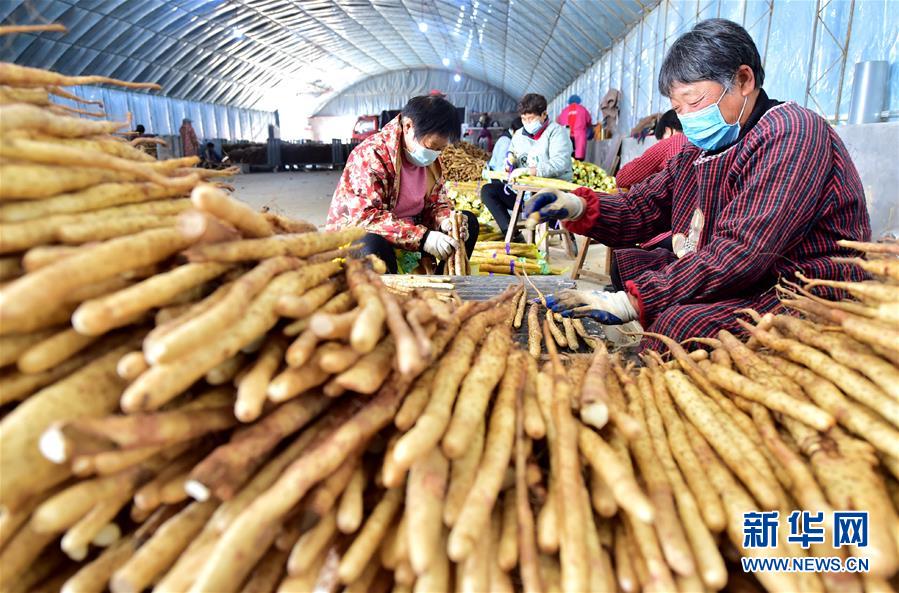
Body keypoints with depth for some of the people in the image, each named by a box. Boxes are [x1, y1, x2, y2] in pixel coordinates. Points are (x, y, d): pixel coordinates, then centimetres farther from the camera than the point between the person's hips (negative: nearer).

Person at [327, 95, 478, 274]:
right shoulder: (370, 155, -24)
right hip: (358, 233, -7)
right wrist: (422, 237, -39)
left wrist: (445, 220, -19)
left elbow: (437, 202, 7)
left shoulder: (430, 160, -1)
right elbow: (366, 217, -33)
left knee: (469, 222, 0)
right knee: (374, 246, -41)